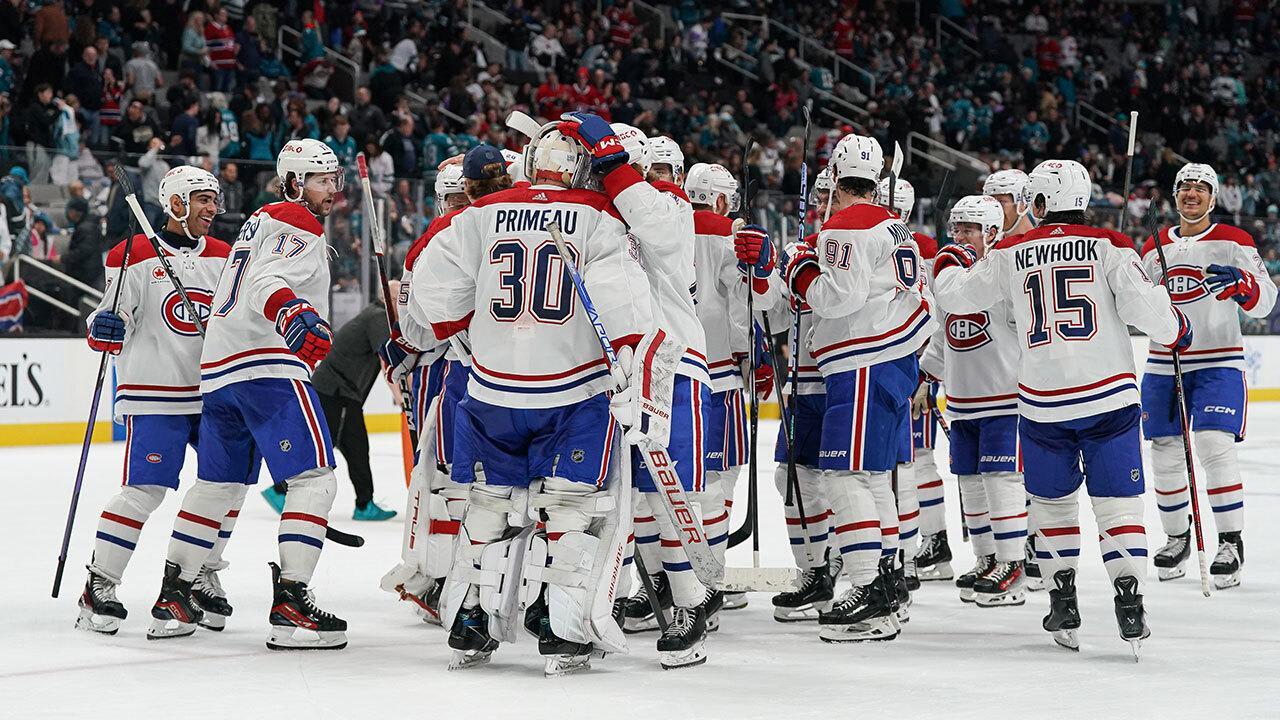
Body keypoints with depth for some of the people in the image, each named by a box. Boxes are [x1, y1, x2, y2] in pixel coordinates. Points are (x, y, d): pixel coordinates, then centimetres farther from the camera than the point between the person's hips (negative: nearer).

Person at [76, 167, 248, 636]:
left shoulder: (225, 258, 12)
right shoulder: (136, 257, -4)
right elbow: (110, 322, -3)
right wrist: (103, 327, -24)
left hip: (213, 392, 6)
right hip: (154, 395, -6)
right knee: (145, 490, -14)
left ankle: (201, 578, 21)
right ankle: (98, 587, -5)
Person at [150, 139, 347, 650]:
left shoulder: (263, 221, 26)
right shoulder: (298, 225, -6)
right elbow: (267, 283, -23)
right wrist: (291, 314, -43)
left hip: (218, 369, 10)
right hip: (267, 368, -10)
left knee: (219, 483, 20)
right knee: (314, 478, -13)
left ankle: (173, 590, 26)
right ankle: (290, 605, -23)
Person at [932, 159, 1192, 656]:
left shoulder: (1010, 254, 4)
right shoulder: (1107, 246, -2)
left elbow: (958, 295, 14)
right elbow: (1142, 303, -11)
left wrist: (949, 263, 36)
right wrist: (1175, 329, 10)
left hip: (1043, 402, 1)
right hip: (1109, 396, -1)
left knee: (1052, 502, 17)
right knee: (1117, 503, 2)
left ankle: (1064, 605, 14)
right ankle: (1130, 604, -10)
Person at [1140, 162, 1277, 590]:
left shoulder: (1232, 242, -1)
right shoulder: (1155, 248, 12)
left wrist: (1241, 283, -27)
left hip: (1218, 364, -5)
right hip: (1163, 363, 5)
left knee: (1215, 447, -17)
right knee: (1165, 454, 6)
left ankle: (1231, 542, -9)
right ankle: (1177, 537, 23)